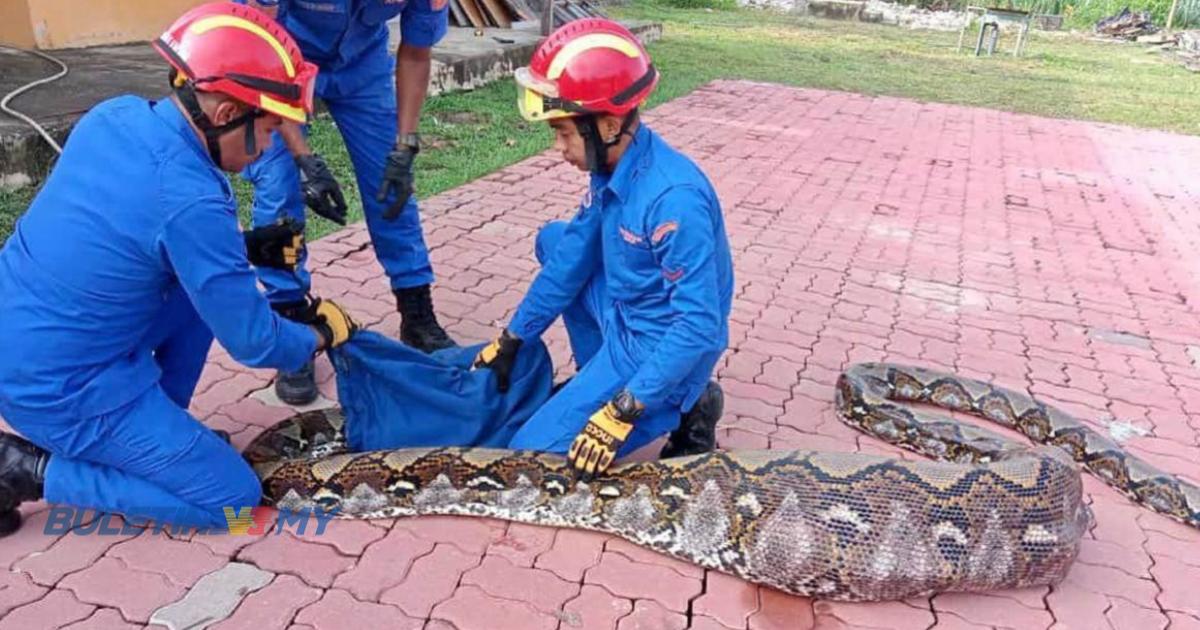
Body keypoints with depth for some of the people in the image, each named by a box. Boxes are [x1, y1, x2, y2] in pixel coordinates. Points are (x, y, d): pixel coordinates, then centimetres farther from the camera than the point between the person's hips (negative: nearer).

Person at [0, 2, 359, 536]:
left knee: (208, 282, 15)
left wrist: (240, 247, 7)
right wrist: (321, 335, 2)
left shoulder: (115, 116, -4)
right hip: (61, 389, -8)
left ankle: (158, 431, 21)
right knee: (234, 498, 0)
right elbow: (254, 342, -18)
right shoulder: (189, 200, -28)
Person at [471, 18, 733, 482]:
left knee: (532, 454, -5)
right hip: (625, 323, 9)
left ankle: (684, 407, 1)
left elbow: (700, 325, -30)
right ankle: (597, 378, 18)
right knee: (554, 241, 18)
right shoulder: (612, 167, -3)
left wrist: (622, 413, -30)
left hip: (660, 348, -8)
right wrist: (510, 342, 11)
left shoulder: (673, 198, -32)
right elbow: (571, 261, 6)